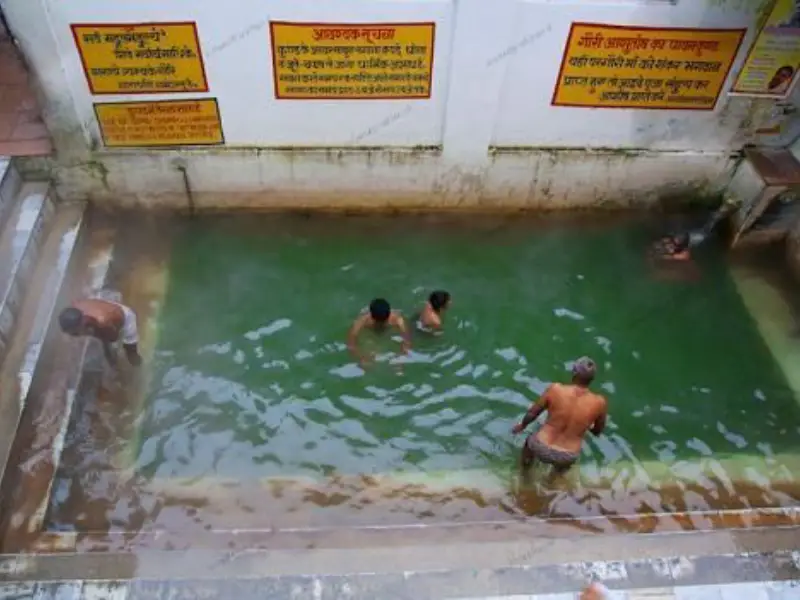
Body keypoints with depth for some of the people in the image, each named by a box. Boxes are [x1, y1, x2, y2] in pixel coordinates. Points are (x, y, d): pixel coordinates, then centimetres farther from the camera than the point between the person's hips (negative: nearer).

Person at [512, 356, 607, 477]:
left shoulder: (555, 390, -19)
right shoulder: (599, 403, -18)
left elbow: (532, 413, -4)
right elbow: (598, 431, 2)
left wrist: (522, 425, 17)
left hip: (541, 449, 0)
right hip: (566, 457, 0)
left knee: (530, 441, 38)